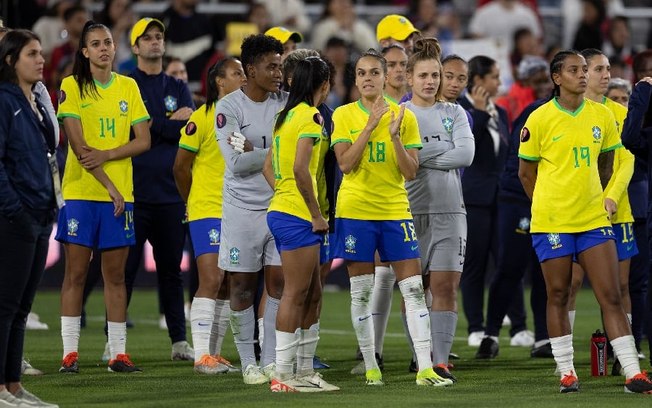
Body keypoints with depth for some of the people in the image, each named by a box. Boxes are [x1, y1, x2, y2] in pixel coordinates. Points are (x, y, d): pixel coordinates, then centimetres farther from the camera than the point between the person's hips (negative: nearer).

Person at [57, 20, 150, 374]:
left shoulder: (128, 87, 10)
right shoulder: (72, 86, -2)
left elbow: (143, 140, 5)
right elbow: (78, 143, -9)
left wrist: (106, 154, -12)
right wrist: (109, 186, -14)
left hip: (121, 194, 3)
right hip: (81, 193, -3)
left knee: (115, 275, 4)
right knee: (75, 273, -3)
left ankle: (118, 352, 6)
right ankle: (70, 352, -1)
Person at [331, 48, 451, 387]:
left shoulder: (403, 116, 3)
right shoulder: (343, 115, 1)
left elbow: (410, 172, -2)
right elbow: (345, 164, -11)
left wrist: (395, 135, -15)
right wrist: (370, 126, -15)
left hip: (395, 210, 1)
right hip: (355, 210, -1)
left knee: (414, 289, -6)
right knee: (361, 291, 3)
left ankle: (425, 368, -8)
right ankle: (370, 367, 12)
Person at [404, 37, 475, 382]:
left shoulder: (454, 113, 10)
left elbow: (466, 154, -5)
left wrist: (421, 157, -7)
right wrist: (443, 150, -10)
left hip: (449, 211, 1)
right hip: (410, 209, -1)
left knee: (446, 286, -6)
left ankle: (441, 360, -6)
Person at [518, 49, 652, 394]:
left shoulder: (602, 116, 4)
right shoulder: (540, 119, -7)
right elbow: (526, 172, 2)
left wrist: (602, 197, 14)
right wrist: (548, 206, 7)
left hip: (593, 219, 3)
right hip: (552, 221, -3)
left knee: (611, 296, -2)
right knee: (558, 296, 4)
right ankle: (566, 373, 13)